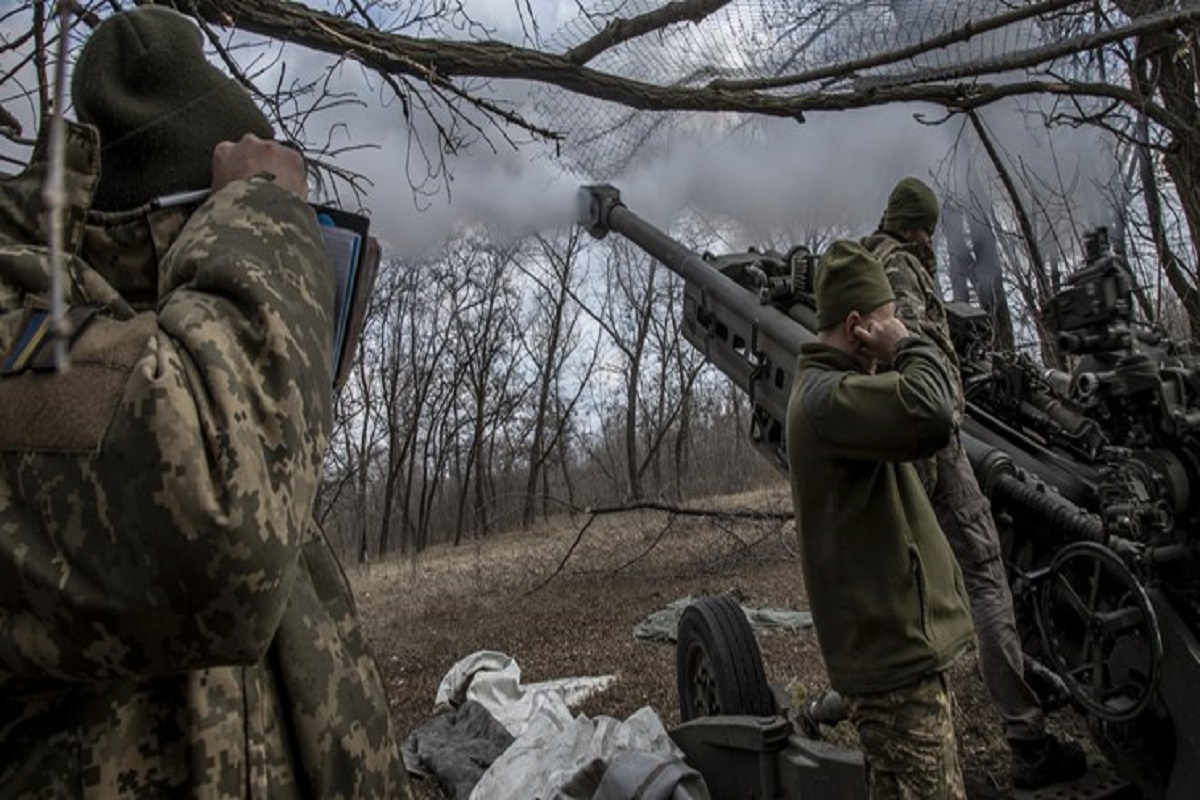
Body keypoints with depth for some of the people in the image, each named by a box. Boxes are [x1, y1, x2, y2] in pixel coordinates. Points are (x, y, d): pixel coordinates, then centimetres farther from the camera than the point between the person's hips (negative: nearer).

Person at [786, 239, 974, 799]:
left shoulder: (825, 388, 16)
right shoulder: (826, 396, -19)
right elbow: (929, 414, -35)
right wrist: (908, 346, -18)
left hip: (892, 641, 11)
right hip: (894, 650, -11)